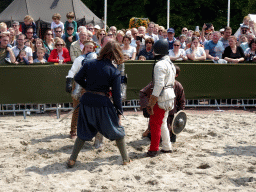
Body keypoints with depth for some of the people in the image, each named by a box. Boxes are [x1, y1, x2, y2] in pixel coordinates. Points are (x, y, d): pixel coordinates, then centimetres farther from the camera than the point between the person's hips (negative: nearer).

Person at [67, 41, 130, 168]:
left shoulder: (90, 64, 0)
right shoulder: (114, 72, -8)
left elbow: (78, 78, 7)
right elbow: (116, 95, -6)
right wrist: (119, 112, 4)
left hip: (86, 101, 4)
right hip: (103, 103, -3)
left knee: (83, 133, 19)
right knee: (117, 131, 16)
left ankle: (72, 159, 17)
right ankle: (125, 159, 22)